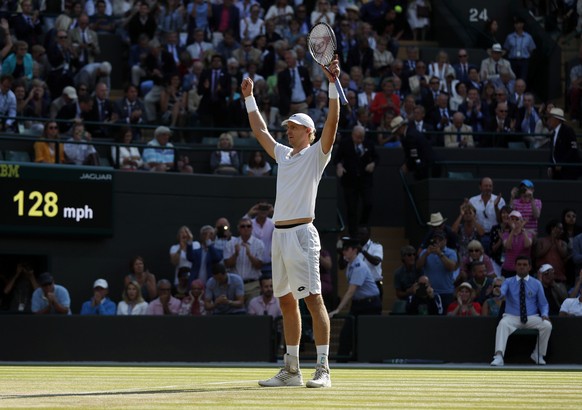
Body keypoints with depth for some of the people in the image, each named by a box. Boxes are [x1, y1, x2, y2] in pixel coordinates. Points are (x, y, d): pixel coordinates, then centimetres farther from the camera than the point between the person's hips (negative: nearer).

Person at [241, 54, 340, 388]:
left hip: (301, 233, -8)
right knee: (287, 301, 9)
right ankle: (291, 370, 14)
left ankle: (323, 369, -16)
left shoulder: (316, 154, 2)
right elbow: (260, 130, 34)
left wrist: (333, 84, -20)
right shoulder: (284, 154, 21)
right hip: (279, 233, 8)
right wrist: (249, 98, 34)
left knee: (313, 298, -12)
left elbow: (332, 124, -12)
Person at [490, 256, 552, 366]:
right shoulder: (508, 282, 7)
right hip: (512, 317, -1)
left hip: (532, 318, 1)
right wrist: (497, 292, -42)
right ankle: (499, 356, -48)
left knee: (547, 325, -28)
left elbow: (543, 303, 13)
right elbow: (502, 292, -15)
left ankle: (538, 354, -5)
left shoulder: (536, 283, 10)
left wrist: (544, 314, -10)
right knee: (503, 324, -36)